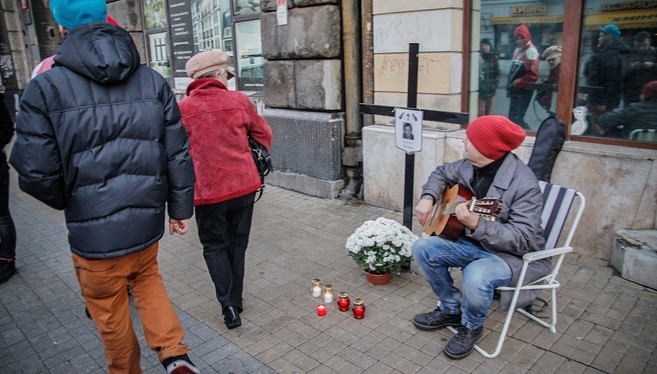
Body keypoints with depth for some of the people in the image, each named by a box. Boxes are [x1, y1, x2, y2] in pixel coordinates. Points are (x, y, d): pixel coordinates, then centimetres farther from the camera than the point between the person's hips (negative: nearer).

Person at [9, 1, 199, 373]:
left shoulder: (45, 87, -10)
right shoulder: (153, 81, 0)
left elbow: (35, 173, -11)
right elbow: (178, 154, 0)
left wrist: (69, 202, 10)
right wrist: (180, 208, 10)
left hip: (94, 232, -3)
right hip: (147, 221, 3)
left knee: (111, 316, 18)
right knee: (147, 279, 29)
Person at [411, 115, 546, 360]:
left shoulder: (523, 184, -26)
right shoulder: (470, 166, -5)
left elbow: (523, 240, -30)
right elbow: (441, 174, 15)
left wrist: (477, 225, -44)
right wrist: (428, 198, -5)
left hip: (516, 255, -7)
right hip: (475, 243, 8)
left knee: (476, 276, -36)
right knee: (423, 248, -5)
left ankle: (471, 327, 0)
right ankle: (452, 309, 15)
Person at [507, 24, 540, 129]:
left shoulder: (531, 51, -12)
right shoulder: (517, 49, 15)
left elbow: (533, 75, -20)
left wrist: (517, 83, -16)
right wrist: (510, 84, 13)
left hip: (524, 90, -9)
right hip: (515, 89, 9)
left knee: (517, 118, -12)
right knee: (512, 116, 12)